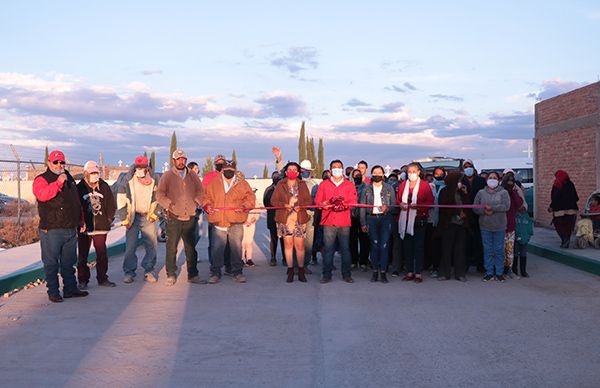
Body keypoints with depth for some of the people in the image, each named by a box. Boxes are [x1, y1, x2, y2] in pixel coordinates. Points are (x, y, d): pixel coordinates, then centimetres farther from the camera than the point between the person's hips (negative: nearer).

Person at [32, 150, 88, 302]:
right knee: (51, 263, 0)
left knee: (69, 262, 14)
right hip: (51, 230, -6)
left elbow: (77, 202, 24)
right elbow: (42, 195, -26)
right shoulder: (42, 179, -3)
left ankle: (70, 289, 22)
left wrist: (81, 221, 21)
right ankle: (53, 292, 8)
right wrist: (58, 183, -30)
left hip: (71, 229, 6)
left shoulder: (69, 179, 18)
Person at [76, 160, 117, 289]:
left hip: (101, 227, 2)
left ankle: (102, 278, 18)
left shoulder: (104, 187, 5)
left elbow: (111, 205, 12)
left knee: (102, 254, 6)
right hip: (84, 227, -2)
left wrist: (109, 219, 5)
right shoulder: (79, 188, -4)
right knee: (83, 255, 6)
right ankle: (83, 280, 15)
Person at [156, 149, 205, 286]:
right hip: (173, 218, -3)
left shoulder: (193, 176, 12)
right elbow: (159, 194, -1)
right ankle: (171, 275, 8)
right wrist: (169, 204, -13)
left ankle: (193, 275, 16)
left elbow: (200, 192, 17)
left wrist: (196, 203, 0)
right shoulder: (167, 176, 2)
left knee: (191, 248, 8)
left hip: (190, 218, 3)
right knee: (171, 248, -2)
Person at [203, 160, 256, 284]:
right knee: (216, 248, 0)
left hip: (236, 222, 0)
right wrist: (206, 205, -8)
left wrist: (245, 206, -13)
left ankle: (237, 272, 19)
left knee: (237, 248, 7)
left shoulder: (242, 183, 5)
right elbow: (206, 196, 12)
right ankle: (215, 273, 12)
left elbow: (250, 197, 5)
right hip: (218, 221, 0)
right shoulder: (214, 183, 8)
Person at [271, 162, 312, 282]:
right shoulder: (280, 185, 8)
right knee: (288, 244, 0)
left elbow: (309, 201, 6)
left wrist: (300, 206, -13)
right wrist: (284, 205, -13)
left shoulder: (302, 185, 10)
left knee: (299, 245, -2)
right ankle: (290, 271, 8)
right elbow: (273, 200, 4)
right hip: (285, 219, 0)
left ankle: (301, 271, 7)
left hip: (299, 219, 0)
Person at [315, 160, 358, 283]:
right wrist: (323, 205, -13)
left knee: (345, 248, 1)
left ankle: (346, 274, 10)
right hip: (328, 221, 0)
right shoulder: (324, 184, 13)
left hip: (344, 222, 0)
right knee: (328, 248, -2)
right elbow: (317, 201, 8)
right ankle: (327, 274, 5)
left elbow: (353, 202, 3)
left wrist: (344, 205, -17)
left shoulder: (349, 185, 12)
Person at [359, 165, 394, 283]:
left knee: (384, 245, -6)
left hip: (385, 218, -1)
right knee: (374, 245, 0)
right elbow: (362, 207, 8)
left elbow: (394, 204, 8)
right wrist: (363, 223, 1)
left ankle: (383, 272, 0)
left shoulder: (389, 189, 9)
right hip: (371, 219, 1)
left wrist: (387, 208, -15)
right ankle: (375, 271, 8)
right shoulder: (366, 189, 10)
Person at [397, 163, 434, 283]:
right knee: (407, 246, 6)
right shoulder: (403, 185, 12)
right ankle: (409, 272, 14)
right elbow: (398, 200, 18)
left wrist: (418, 205, -17)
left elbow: (430, 202, -4)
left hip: (419, 219, -4)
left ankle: (418, 273, 3)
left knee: (418, 247, -1)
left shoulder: (424, 185, 1)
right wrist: (401, 204, -4)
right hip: (405, 220, 4)